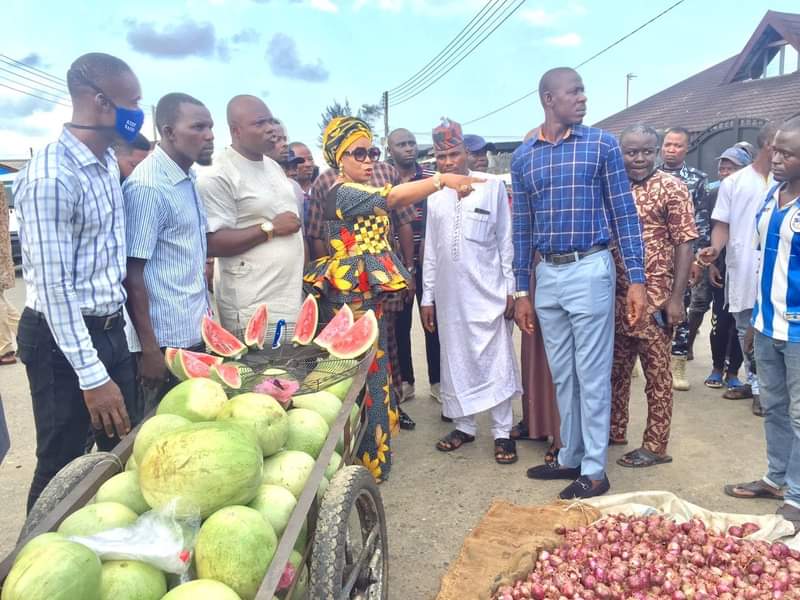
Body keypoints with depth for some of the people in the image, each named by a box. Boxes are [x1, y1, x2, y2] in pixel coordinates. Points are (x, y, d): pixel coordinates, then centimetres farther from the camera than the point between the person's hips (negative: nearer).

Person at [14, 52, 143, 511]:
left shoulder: (108, 162, 6)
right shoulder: (50, 177, -21)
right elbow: (55, 287, -22)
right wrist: (92, 377, -21)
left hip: (111, 329, 8)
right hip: (62, 339, -8)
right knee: (62, 469, 7)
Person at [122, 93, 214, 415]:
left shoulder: (187, 179, 9)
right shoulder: (147, 187, -17)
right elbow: (132, 274, -17)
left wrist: (204, 314, 16)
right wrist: (149, 349, -17)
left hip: (196, 333, 8)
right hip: (168, 342, -8)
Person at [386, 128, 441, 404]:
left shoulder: (432, 178, 3)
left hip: (428, 262, 0)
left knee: (433, 321, 6)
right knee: (399, 324, 7)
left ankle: (437, 381, 19)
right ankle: (405, 381, 20)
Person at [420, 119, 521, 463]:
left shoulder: (492, 186, -1)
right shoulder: (434, 194, 8)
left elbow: (505, 241, -1)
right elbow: (431, 250, 11)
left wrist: (510, 289, -4)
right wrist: (427, 296, 9)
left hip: (488, 292, -3)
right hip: (449, 293, 4)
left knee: (495, 361, 0)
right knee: (456, 361, 10)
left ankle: (503, 432, 11)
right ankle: (464, 426, 24)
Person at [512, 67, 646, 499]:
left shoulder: (602, 144, 0)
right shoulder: (522, 157, 8)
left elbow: (624, 214, -1)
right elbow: (522, 228, 11)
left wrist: (636, 280, -8)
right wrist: (521, 291, 9)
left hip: (589, 270, -4)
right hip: (547, 274, 4)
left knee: (592, 375, 2)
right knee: (562, 375, 13)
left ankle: (594, 470, 14)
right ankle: (570, 457, 28)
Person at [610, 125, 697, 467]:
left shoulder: (671, 188, -5)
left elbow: (684, 245, -8)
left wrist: (676, 298, -14)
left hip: (654, 300, -5)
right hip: (615, 296, 5)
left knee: (656, 374, 6)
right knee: (616, 369, 16)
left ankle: (656, 446, 17)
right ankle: (615, 430, 33)